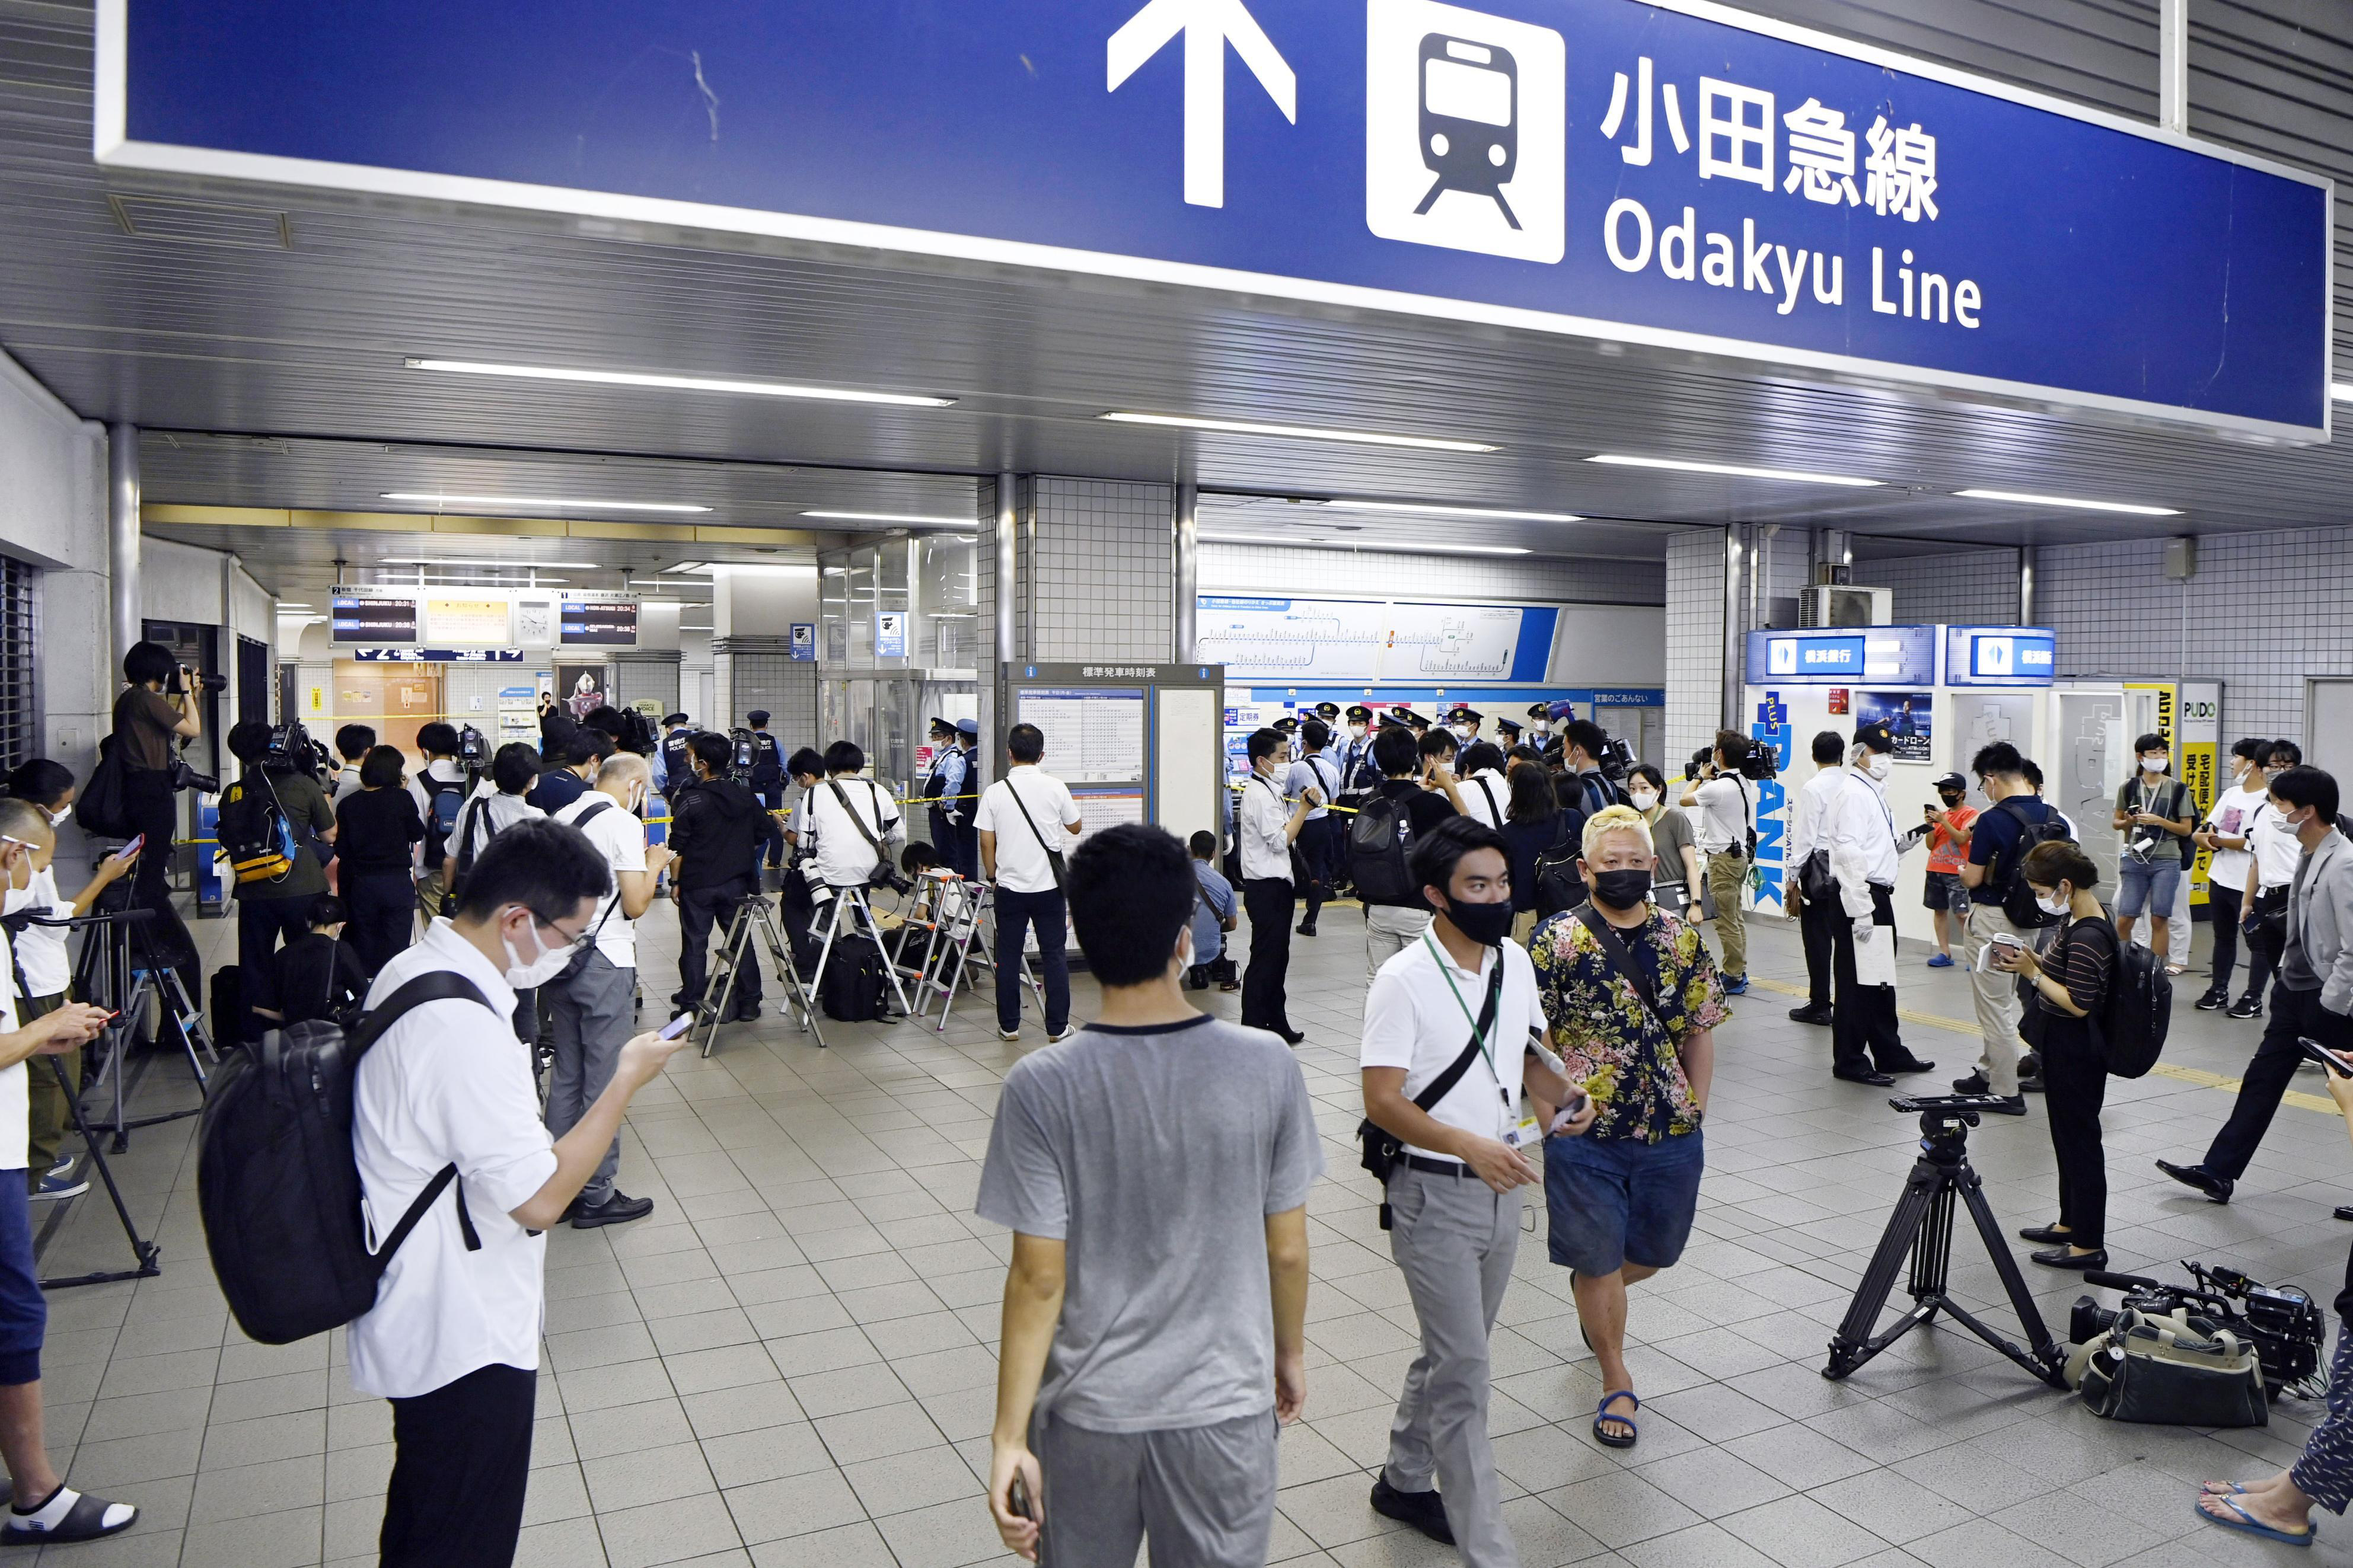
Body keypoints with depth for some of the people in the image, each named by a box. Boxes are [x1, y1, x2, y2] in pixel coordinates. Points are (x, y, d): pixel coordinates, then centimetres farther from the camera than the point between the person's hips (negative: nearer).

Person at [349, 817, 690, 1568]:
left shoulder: (412, 970, 1)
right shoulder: (464, 1028, -31)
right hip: (466, 1340, -9)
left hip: (426, 1325, 9)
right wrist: (626, 1081, -19)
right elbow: (541, 1196, -27)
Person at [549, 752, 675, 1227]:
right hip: (605, 964, -8)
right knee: (604, 1081, 1)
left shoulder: (562, 818, 11)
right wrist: (654, 864, 1)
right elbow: (636, 904, -15)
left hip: (561, 957, 8)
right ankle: (596, 1195, 8)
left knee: (566, 1075, 14)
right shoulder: (624, 823, -12)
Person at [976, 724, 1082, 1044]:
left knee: (1008, 957, 9)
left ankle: (1009, 1026, 15)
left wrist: (992, 875, 13)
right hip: (1049, 885, 0)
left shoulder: (995, 792, -5)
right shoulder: (1056, 788, -6)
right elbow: (1075, 827, 8)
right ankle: (1057, 1027, 10)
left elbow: (986, 842, -1)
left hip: (1010, 886, 0)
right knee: (1054, 955, 7)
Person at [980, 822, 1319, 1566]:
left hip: (1087, 1413, 0)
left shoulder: (1041, 1087, -17)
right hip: (1223, 1406, 1)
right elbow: (1287, 1250, -5)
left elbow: (1039, 1278, -14)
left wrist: (1009, 1434, -4)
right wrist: (1291, 1351, 13)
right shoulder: (1266, 1066, -14)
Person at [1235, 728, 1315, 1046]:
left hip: (1277, 885, 11)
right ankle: (1253, 1029, 0)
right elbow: (1280, 840, -20)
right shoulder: (1258, 794, -16)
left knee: (1278, 957, 15)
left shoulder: (1270, 790, 16)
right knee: (1265, 958, -5)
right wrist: (1304, 807, -16)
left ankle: (1276, 1025, 24)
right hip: (1267, 888, -11)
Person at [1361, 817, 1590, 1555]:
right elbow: (1381, 1101, -20)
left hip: (1501, 1189, 7)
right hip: (1433, 1195, -7)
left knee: (1453, 1353, 20)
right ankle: (1487, 1546, 7)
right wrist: (1470, 1146, -31)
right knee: (1464, 1371, -3)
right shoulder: (1403, 981, -18)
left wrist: (1562, 1094, -6)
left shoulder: (1515, 961, 2)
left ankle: (1404, 1481, 40)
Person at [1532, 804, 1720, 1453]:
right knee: (1600, 1263, 7)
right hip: (1586, 1135, -4)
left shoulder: (1683, 941, 3)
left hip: (1671, 1133, 4)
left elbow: (1699, 1033, 9)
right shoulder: (1556, 941, -9)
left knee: (1657, 1251, 19)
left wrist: (1695, 1112, 5)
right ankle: (1616, 1382, 26)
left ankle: (1594, 1290, 51)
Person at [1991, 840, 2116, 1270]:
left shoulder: (2088, 936, -26)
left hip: (2075, 1052, -10)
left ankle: (2089, 1244, 11)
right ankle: (2071, 1222, 35)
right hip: (2064, 1046, 10)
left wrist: (2034, 974, -18)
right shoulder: (2078, 919, 5)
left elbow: (2078, 1004, -27)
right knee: (2068, 1136, 21)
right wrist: (2032, 960, 1)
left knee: (2079, 1139, 1)